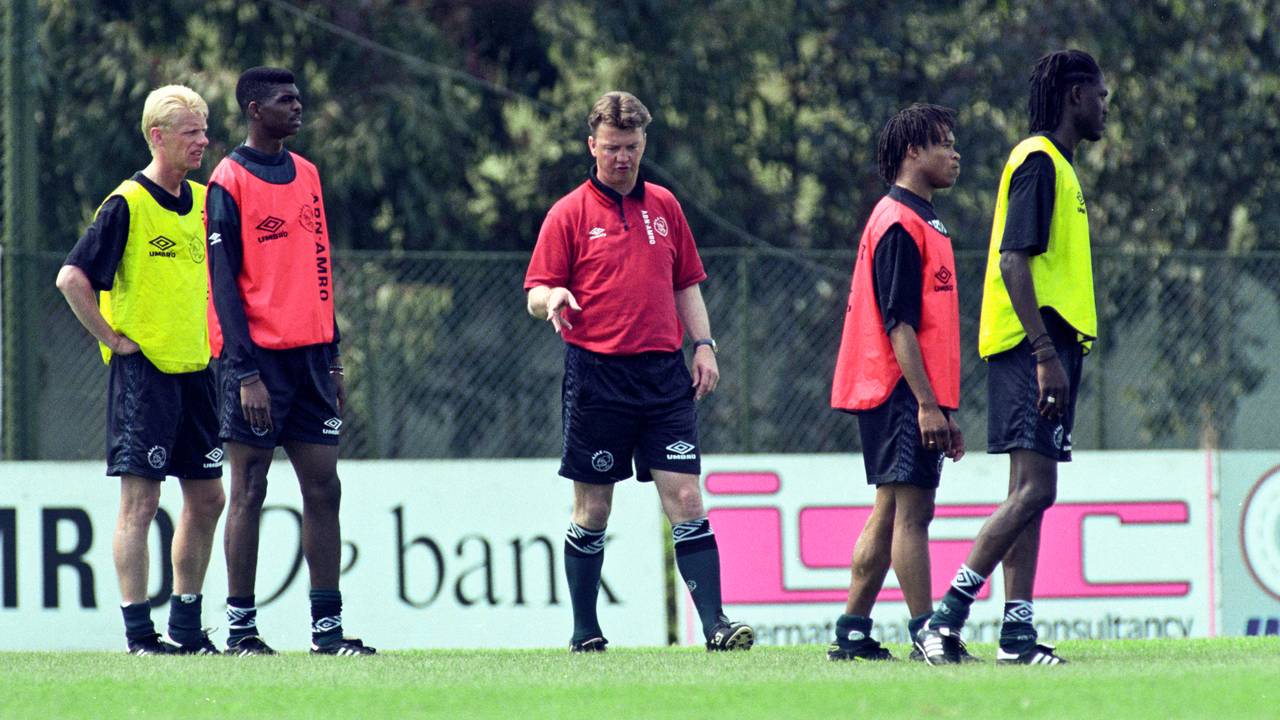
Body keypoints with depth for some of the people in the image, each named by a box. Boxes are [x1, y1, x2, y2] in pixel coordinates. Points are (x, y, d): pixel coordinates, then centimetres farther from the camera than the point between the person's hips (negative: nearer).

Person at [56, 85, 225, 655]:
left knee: (207, 498, 9)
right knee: (141, 499, -7)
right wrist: (112, 338, -13)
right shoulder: (127, 205, -11)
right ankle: (138, 629, -5)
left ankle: (186, 624, 19)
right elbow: (72, 278, -16)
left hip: (196, 368, 8)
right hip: (143, 371, -8)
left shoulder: (202, 201, 11)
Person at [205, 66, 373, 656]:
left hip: (309, 355, 6)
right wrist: (247, 372, -16)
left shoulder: (307, 175, 15)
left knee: (323, 488, 3)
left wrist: (332, 358, 15)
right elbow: (224, 282, -10)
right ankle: (241, 626, 0)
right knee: (249, 489, -4)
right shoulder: (229, 182, -6)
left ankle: (328, 627, 5)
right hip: (258, 356, -6)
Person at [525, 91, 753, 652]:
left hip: (663, 374, 3)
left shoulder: (663, 207, 13)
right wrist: (552, 300, -25)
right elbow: (535, 294, -2)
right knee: (593, 509, 3)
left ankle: (715, 623, -10)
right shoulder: (569, 214, 1)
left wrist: (703, 344, 8)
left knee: (685, 500, -6)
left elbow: (686, 283, 20)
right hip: (597, 377, -3)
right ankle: (585, 630, 13)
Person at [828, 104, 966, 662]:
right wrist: (927, 403, -21)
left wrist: (943, 407, 24)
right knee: (910, 509, -10)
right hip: (903, 391, -10)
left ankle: (852, 632, 11)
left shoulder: (920, 221, 20)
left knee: (892, 511, 10)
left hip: (918, 393, 10)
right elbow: (899, 324, -18)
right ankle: (926, 633, -11)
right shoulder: (900, 224, -11)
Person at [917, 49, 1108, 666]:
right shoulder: (1038, 160, -10)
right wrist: (1046, 354, -23)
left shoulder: (1055, 165, 21)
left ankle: (1017, 633, 6)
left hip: (1046, 349, 10)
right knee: (1033, 490, -15)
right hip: (1035, 347, -10)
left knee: (1029, 493, 7)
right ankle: (945, 619, -18)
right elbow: (1014, 261, -18)